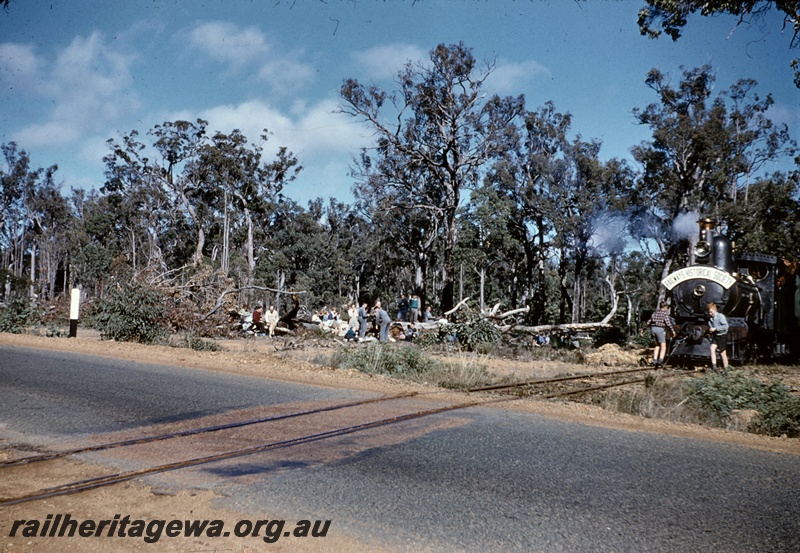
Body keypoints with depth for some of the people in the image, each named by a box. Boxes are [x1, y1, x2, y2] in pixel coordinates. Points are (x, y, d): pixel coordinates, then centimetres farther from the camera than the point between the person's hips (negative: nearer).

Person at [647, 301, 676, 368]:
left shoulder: (655, 312, 13)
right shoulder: (665, 313, -5)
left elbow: (649, 322, 13)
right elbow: (668, 323, -12)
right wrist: (673, 330, -4)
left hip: (653, 328, 6)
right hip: (660, 329, -6)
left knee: (657, 345, 21)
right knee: (663, 346, -1)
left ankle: (655, 360, 13)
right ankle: (660, 360, -18)